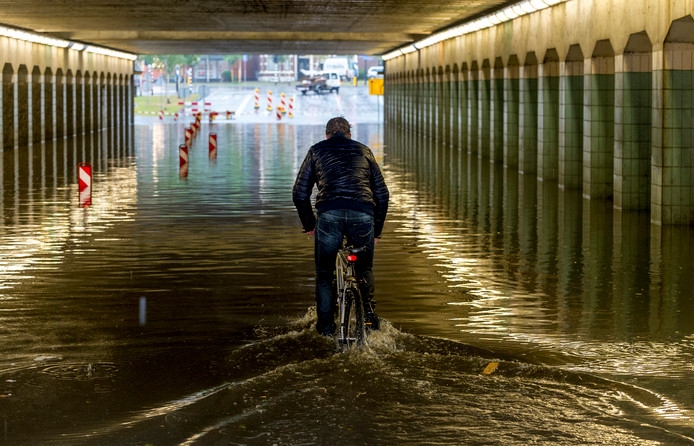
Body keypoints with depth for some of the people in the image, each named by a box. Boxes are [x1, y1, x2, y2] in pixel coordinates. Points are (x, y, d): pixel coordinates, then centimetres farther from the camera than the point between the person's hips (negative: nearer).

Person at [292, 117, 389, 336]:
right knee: (365, 268, 25)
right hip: (362, 213, 1)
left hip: (329, 214, -1)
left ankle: (326, 325, 14)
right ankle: (368, 311, 10)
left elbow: (299, 193, 19)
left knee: (324, 274, 16)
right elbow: (382, 193, 24)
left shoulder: (317, 150, 24)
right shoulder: (363, 151, 27)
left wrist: (309, 225, 29)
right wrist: (377, 229, 31)